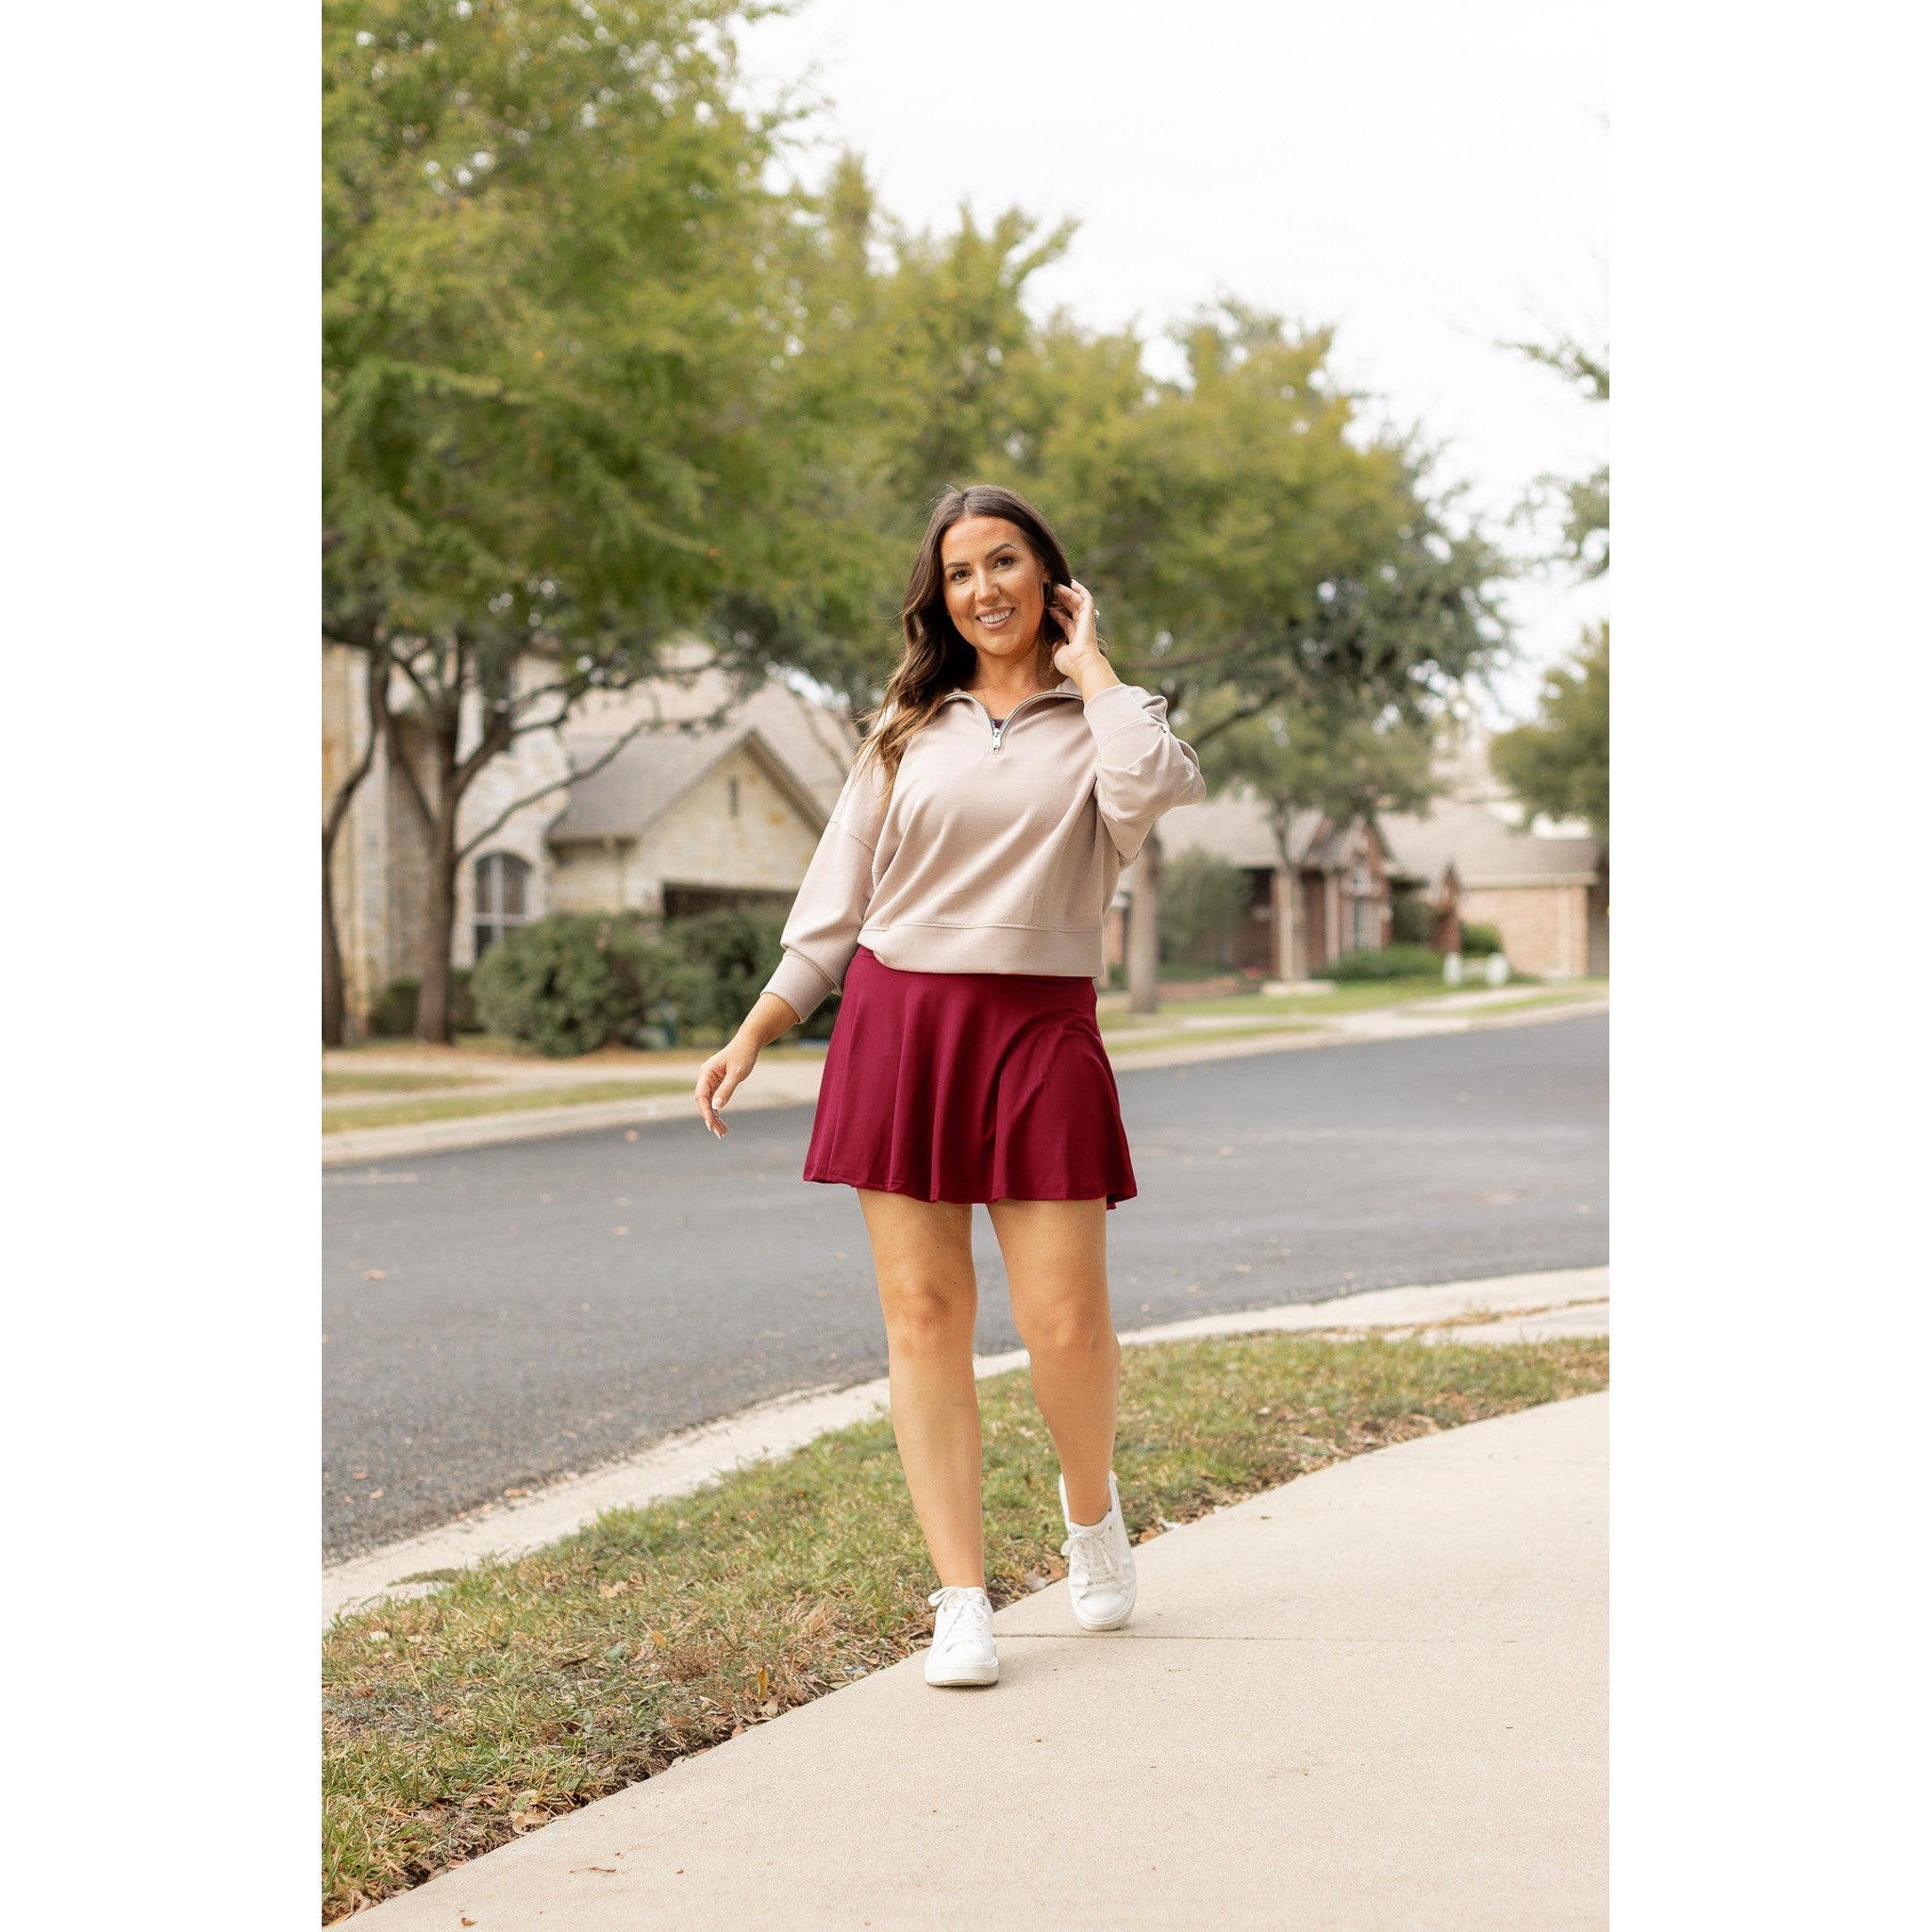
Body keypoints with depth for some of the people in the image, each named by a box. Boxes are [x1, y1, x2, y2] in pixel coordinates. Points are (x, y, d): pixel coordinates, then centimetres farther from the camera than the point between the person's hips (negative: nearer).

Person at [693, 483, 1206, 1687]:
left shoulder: (1104, 719, 7)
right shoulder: (910, 730, 14)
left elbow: (1151, 790, -18)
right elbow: (834, 904, 15)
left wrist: (1089, 666, -4)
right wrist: (753, 1037, 10)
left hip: (1039, 1032, -2)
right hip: (897, 1025, 2)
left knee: (1065, 1327, -6)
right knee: (924, 1317, -1)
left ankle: (1091, 1502, 26)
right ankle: (964, 1603, 6)